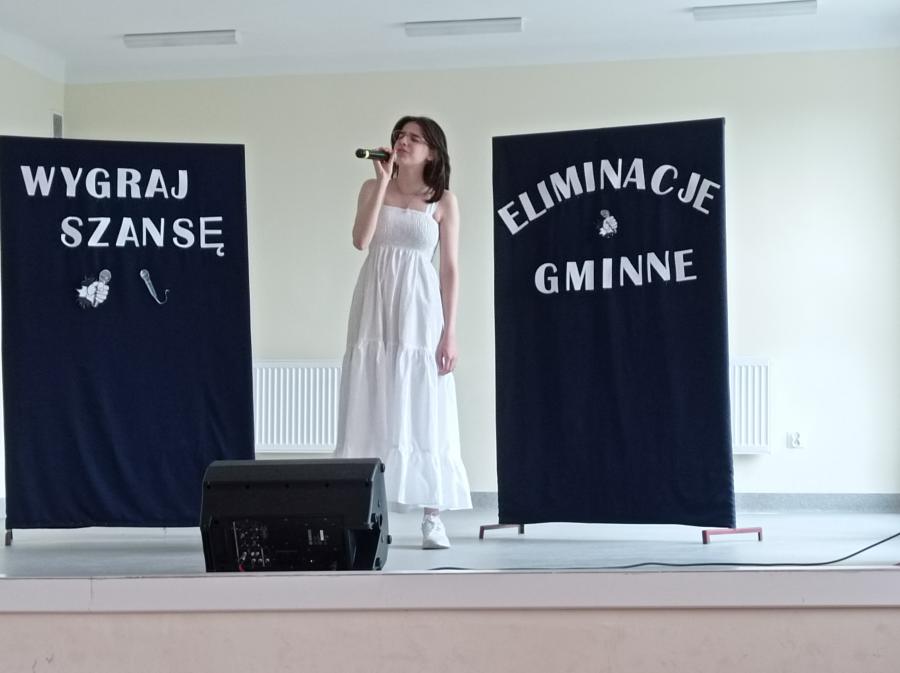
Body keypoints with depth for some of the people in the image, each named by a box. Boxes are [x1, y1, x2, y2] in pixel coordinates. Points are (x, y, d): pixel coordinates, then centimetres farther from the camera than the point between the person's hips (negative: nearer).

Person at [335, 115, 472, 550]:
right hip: (375, 308, 2)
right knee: (372, 411, 0)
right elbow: (360, 240, -9)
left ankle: (432, 517, 2)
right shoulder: (373, 188, 8)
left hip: (419, 309, -1)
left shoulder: (443, 201, 4)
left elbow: (450, 269, 1)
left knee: (424, 413, -1)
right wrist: (383, 180, -8)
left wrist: (450, 333, -6)